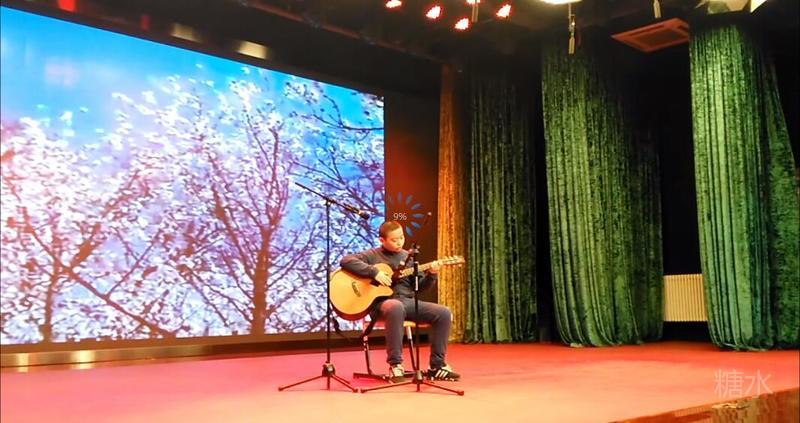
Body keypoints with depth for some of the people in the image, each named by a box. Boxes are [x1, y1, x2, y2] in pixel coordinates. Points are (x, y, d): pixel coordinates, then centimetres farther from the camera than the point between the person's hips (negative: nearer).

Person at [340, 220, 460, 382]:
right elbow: (346, 261, -13)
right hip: (383, 302, -5)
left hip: (408, 300, 6)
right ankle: (395, 365, -29)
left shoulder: (407, 257, 18)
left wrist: (431, 275, -4)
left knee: (444, 313, -13)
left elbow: (419, 286, 17)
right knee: (396, 308, -42)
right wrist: (374, 272, -18)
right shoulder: (373, 255, 3)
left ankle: (437, 366, -2)